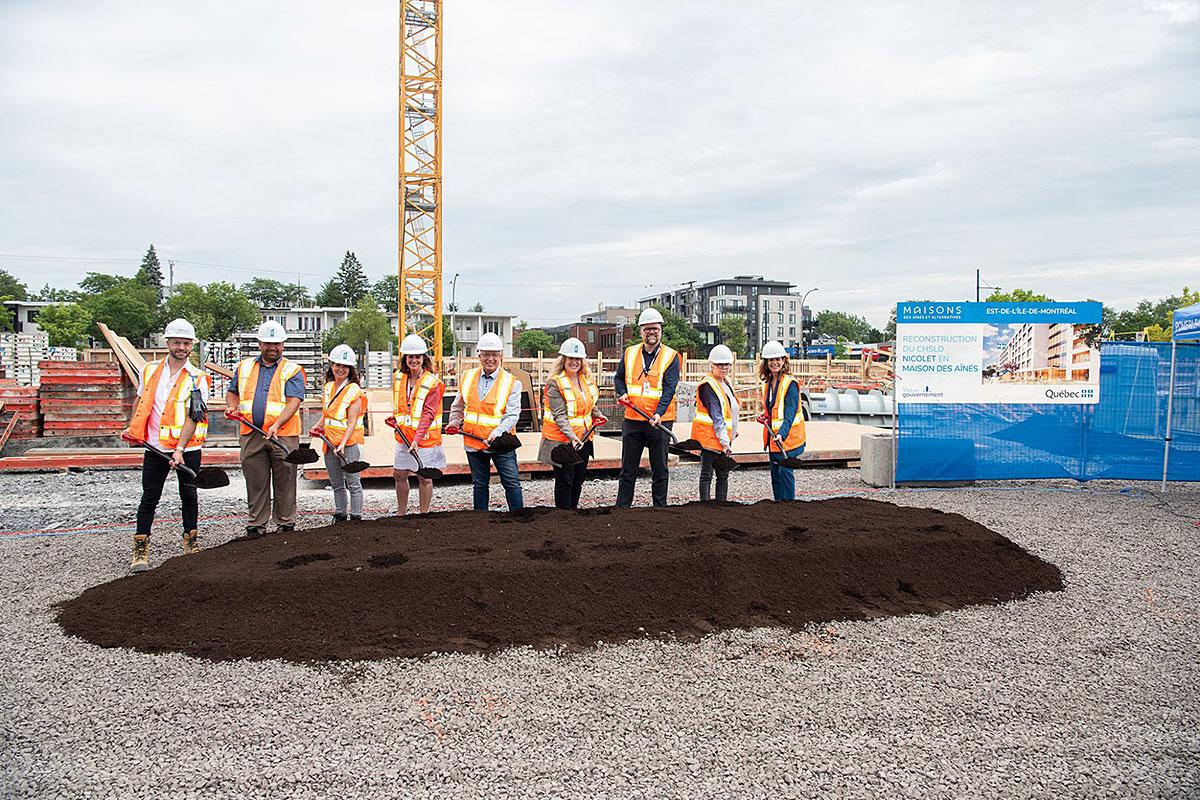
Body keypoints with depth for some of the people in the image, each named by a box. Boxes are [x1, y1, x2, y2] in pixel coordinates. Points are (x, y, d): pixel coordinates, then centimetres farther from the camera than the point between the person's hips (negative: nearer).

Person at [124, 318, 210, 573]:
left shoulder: (197, 379, -6)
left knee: (188, 496, 10)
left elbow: (193, 417, -13)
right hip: (155, 447, 2)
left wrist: (180, 449, -21)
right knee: (149, 499, 2)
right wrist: (132, 427, 14)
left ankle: (191, 541, 26)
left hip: (187, 449, -2)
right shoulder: (149, 370, 5)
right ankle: (140, 549, 8)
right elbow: (140, 400, 22)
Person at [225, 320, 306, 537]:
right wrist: (232, 406, 2)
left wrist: (276, 425, -24)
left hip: (283, 435, -3)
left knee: (284, 482, 3)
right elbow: (232, 392, 25)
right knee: (255, 483, 7)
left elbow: (293, 402, -10)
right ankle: (256, 525, 16)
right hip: (251, 435, 3)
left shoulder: (292, 371, 1)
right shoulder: (244, 367, 15)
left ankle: (285, 523, 14)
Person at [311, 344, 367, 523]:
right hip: (330, 441, 7)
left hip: (349, 441, -7)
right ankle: (340, 515, 25)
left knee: (353, 482, -3)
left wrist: (343, 444, -25)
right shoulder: (328, 387, 11)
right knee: (336, 483, 15)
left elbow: (352, 422, -16)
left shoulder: (355, 391, -10)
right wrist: (318, 426, 7)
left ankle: (355, 516, 4)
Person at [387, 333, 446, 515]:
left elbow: (428, 414, -19)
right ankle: (401, 513, 29)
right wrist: (395, 418, 3)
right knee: (400, 475, 13)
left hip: (425, 438, -6)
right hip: (403, 436, 6)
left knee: (424, 478, 4)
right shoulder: (399, 378, 4)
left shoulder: (433, 383, -13)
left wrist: (417, 439, -27)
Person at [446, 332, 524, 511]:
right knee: (479, 485, 15)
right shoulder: (468, 377, 6)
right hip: (473, 441, 4)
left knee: (511, 483, -2)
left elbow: (512, 415, -14)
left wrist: (497, 433, -27)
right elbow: (458, 405, 21)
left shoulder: (511, 382, -7)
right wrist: (454, 423, 7)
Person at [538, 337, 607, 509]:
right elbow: (559, 415, -21)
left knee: (579, 478, 15)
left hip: (583, 437, 7)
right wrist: (571, 436, -30)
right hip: (562, 439, -7)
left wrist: (597, 414, 14)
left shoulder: (587, 379, 7)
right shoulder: (555, 383, -14)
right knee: (564, 481, 0)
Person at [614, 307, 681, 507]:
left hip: (660, 421, -3)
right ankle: (621, 507, 16)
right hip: (632, 420, 3)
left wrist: (659, 413, -25)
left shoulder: (671, 356, -3)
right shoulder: (630, 353, 7)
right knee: (628, 469, 9)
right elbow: (618, 378, 21)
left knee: (659, 470, 7)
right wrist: (622, 393, 1)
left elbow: (669, 388, -12)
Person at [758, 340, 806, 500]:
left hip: (787, 437, -8)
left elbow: (790, 413, -24)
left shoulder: (790, 383, -15)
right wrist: (765, 416, 5)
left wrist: (782, 434, -36)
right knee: (775, 472, 13)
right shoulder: (767, 383, 9)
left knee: (785, 471, -10)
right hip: (773, 436, 8)